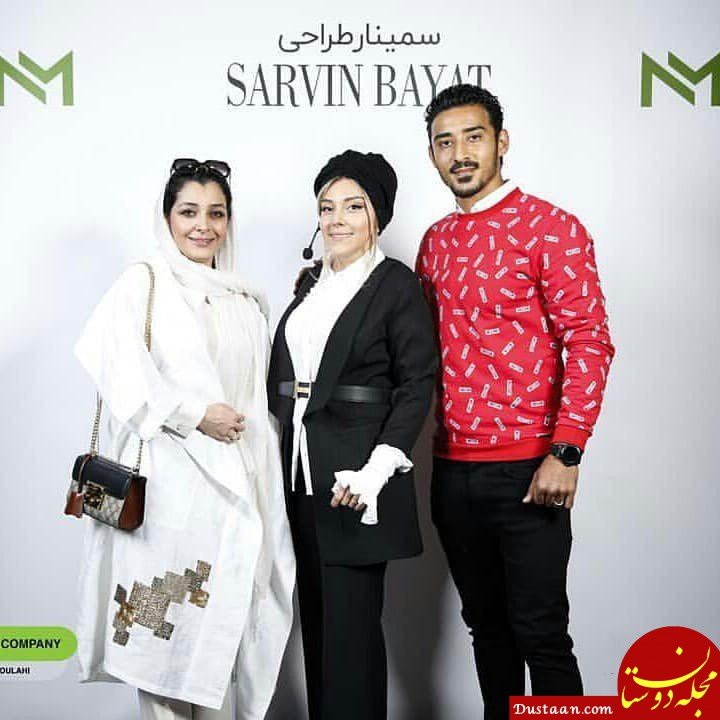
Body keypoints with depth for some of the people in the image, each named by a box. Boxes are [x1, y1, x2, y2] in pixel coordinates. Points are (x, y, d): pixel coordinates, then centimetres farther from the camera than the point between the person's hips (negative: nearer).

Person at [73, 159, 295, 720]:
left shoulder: (246, 302, 17)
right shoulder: (143, 283, 2)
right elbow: (120, 368, -11)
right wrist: (194, 415, -15)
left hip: (233, 479, 4)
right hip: (169, 476, -4)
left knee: (222, 608, 6)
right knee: (165, 614, -4)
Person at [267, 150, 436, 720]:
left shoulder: (396, 284, -6)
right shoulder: (312, 281, 14)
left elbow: (417, 384, -11)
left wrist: (377, 468, -19)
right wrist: (282, 452, 12)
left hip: (355, 472, -6)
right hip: (301, 469, 7)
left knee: (350, 623, -1)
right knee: (315, 615, 13)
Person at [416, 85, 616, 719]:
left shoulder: (552, 228, -6)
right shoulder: (436, 241, 13)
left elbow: (589, 341, -12)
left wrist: (565, 452, -18)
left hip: (526, 471, -6)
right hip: (453, 470, 6)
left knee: (540, 634, 1)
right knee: (485, 625, 17)